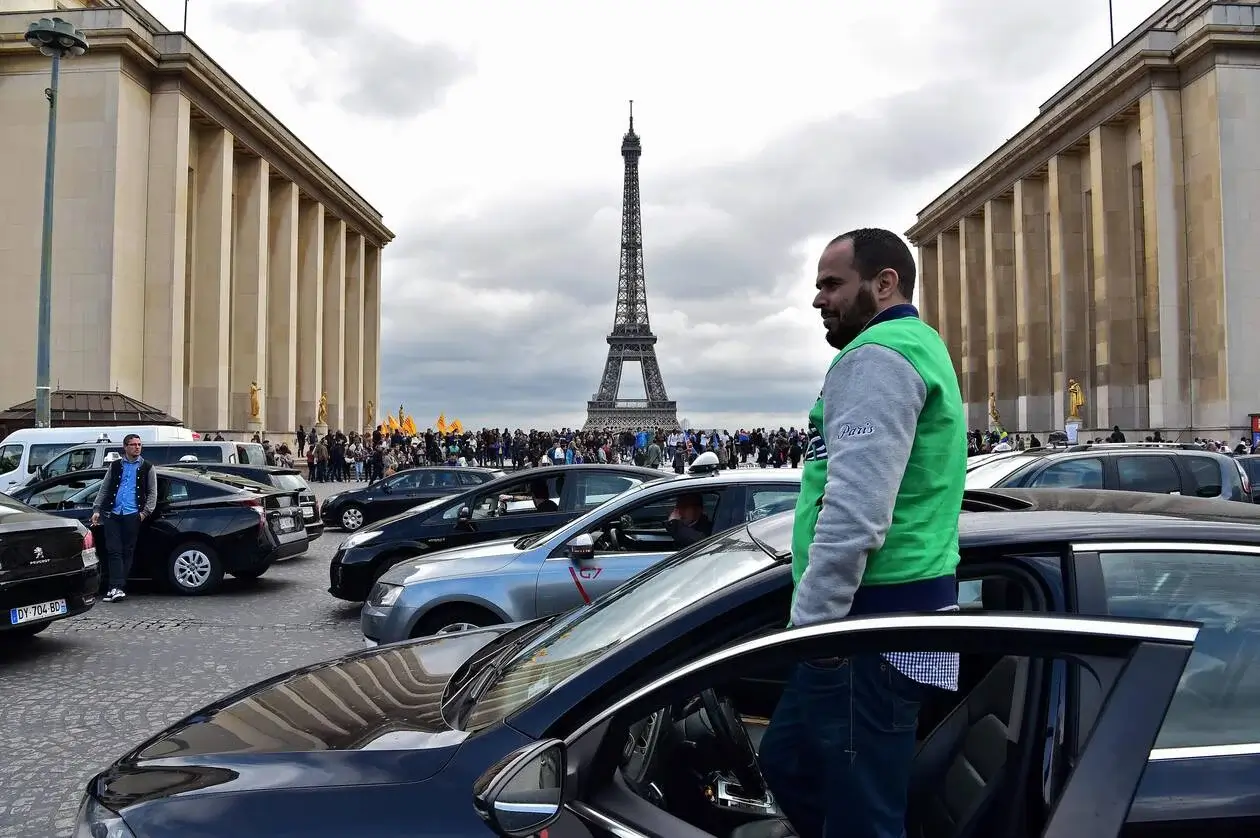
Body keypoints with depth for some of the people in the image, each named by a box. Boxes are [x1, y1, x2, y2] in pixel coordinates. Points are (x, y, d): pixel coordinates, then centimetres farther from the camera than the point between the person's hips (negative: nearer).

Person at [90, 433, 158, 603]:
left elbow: (152, 493, 7)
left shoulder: (147, 468, 9)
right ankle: (117, 588, -11)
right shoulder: (115, 466, 14)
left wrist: (146, 511, -4)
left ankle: (117, 587, 5)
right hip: (113, 514, 2)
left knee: (127, 551, 0)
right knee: (114, 550, -7)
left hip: (132, 515, -1)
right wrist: (97, 509, 6)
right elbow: (104, 489, 15)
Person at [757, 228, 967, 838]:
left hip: (875, 617, -11)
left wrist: (811, 620, -17)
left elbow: (855, 514, -24)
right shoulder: (920, 348, 20)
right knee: (787, 760, 21)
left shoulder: (877, 356, -14)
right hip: (887, 609, 11)